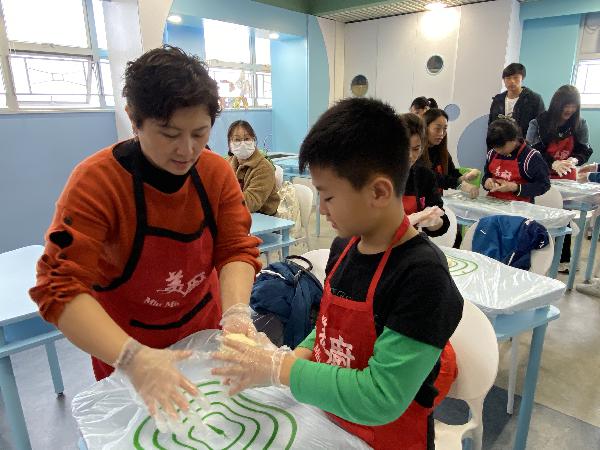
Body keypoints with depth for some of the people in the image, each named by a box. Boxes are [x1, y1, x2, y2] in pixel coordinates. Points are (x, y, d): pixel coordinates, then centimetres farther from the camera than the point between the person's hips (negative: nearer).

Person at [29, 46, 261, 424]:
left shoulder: (218, 173, -15)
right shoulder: (96, 181, -26)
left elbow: (237, 248, -17)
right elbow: (61, 286, -30)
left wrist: (235, 313, -37)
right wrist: (133, 358, -43)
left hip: (203, 331, 3)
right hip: (123, 345, -3)